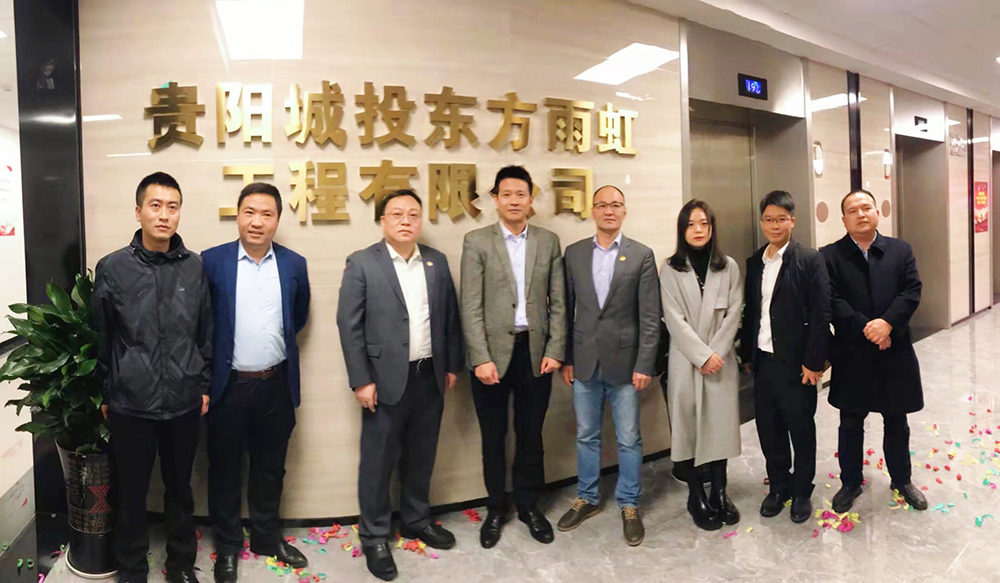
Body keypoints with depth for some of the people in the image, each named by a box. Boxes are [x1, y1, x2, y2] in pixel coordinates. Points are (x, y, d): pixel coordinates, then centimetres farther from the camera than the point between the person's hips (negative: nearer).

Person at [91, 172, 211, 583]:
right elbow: (100, 338, 2)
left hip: (184, 403, 1)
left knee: (180, 488, 15)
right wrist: (103, 394, 4)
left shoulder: (195, 267, -1)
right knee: (131, 491, 12)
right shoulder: (112, 268, -5)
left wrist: (204, 385, 7)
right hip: (131, 403, -1)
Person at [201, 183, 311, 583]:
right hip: (228, 384, -2)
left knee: (270, 467, 16)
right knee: (225, 470, 12)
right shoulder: (211, 261, -7)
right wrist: (221, 352, 1)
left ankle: (267, 537, 35)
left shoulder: (294, 264, 1)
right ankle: (227, 546, 31)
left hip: (277, 384, 2)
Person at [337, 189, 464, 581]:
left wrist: (452, 365, 8)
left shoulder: (437, 262, 7)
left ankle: (416, 520, 36)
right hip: (386, 379, -4)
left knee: (421, 456, 17)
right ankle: (374, 536, 23)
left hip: (430, 376, 4)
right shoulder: (362, 263, -6)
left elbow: (450, 316, 10)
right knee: (378, 461, 6)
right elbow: (349, 325, -9)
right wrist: (361, 381, -12)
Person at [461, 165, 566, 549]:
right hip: (492, 352, -2)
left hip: (536, 352, 2)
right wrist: (481, 358, -12)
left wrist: (555, 351, -1)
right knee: (494, 438, 11)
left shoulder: (549, 241, 6)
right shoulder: (476, 241, -2)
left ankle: (529, 505, 31)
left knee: (531, 435, 13)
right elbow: (471, 307, -7)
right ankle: (495, 510, 29)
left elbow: (558, 302, 6)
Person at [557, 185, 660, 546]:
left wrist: (644, 365, -9)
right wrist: (566, 359, 4)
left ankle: (629, 506, 25)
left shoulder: (641, 255, -2)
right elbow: (567, 310, 6)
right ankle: (586, 499, 31)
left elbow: (650, 316, -4)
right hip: (584, 362, 2)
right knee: (586, 435, 14)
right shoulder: (574, 253, 4)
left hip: (624, 362, -2)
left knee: (628, 439, 8)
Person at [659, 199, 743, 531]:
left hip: (722, 359, 2)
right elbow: (674, 319, -7)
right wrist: (702, 355, -13)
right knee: (688, 425, 2)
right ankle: (696, 497, 12)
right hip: (686, 360, -2)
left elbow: (733, 314, 1)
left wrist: (717, 353, -10)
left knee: (720, 424, 4)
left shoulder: (728, 267, 7)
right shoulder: (671, 269, 0)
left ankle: (719, 492, 17)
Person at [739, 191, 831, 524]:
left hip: (795, 362, -5)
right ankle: (779, 486, 31)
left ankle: (802, 492, 27)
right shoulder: (754, 263, 9)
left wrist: (814, 361, -14)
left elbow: (821, 313, -11)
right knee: (768, 428, 12)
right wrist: (747, 355, 9)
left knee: (801, 430, 9)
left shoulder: (810, 260, -7)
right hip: (762, 361, 5)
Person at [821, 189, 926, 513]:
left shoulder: (901, 250, 6)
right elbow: (832, 301, -12)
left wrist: (887, 323, -20)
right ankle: (851, 483, 26)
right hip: (852, 355, -2)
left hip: (895, 352, 2)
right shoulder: (830, 256, -3)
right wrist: (866, 329, -20)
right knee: (851, 424, 10)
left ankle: (902, 480, 35)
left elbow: (912, 291, -5)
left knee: (896, 423, 16)